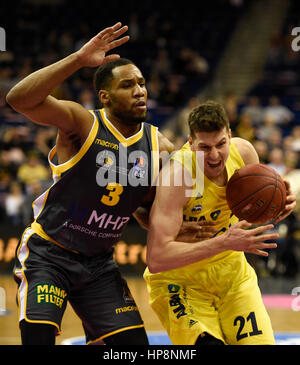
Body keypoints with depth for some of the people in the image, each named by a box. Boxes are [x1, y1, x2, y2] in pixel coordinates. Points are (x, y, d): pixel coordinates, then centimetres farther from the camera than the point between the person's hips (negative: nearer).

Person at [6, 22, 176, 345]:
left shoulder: (159, 146, 0)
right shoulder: (81, 123, -16)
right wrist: (79, 59, -40)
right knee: (39, 337, -21)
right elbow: (19, 99, -34)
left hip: (98, 262, 5)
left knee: (134, 343, 0)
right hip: (47, 254, -5)